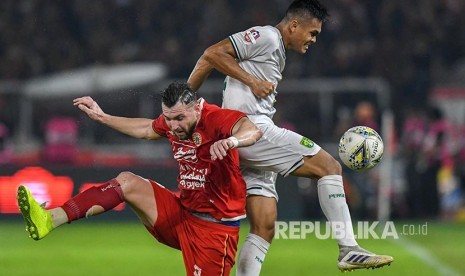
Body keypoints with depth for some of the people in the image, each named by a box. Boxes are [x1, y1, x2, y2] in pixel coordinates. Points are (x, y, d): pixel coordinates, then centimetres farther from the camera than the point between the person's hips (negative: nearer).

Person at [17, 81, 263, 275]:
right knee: (127, 182, -4)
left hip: (215, 227, -7)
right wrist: (102, 117, 31)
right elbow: (146, 130, 28)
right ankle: (49, 220, -11)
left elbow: (252, 131, -42)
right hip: (182, 214, 7)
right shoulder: (172, 121, 3)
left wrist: (230, 141, -64)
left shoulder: (215, 119, -21)